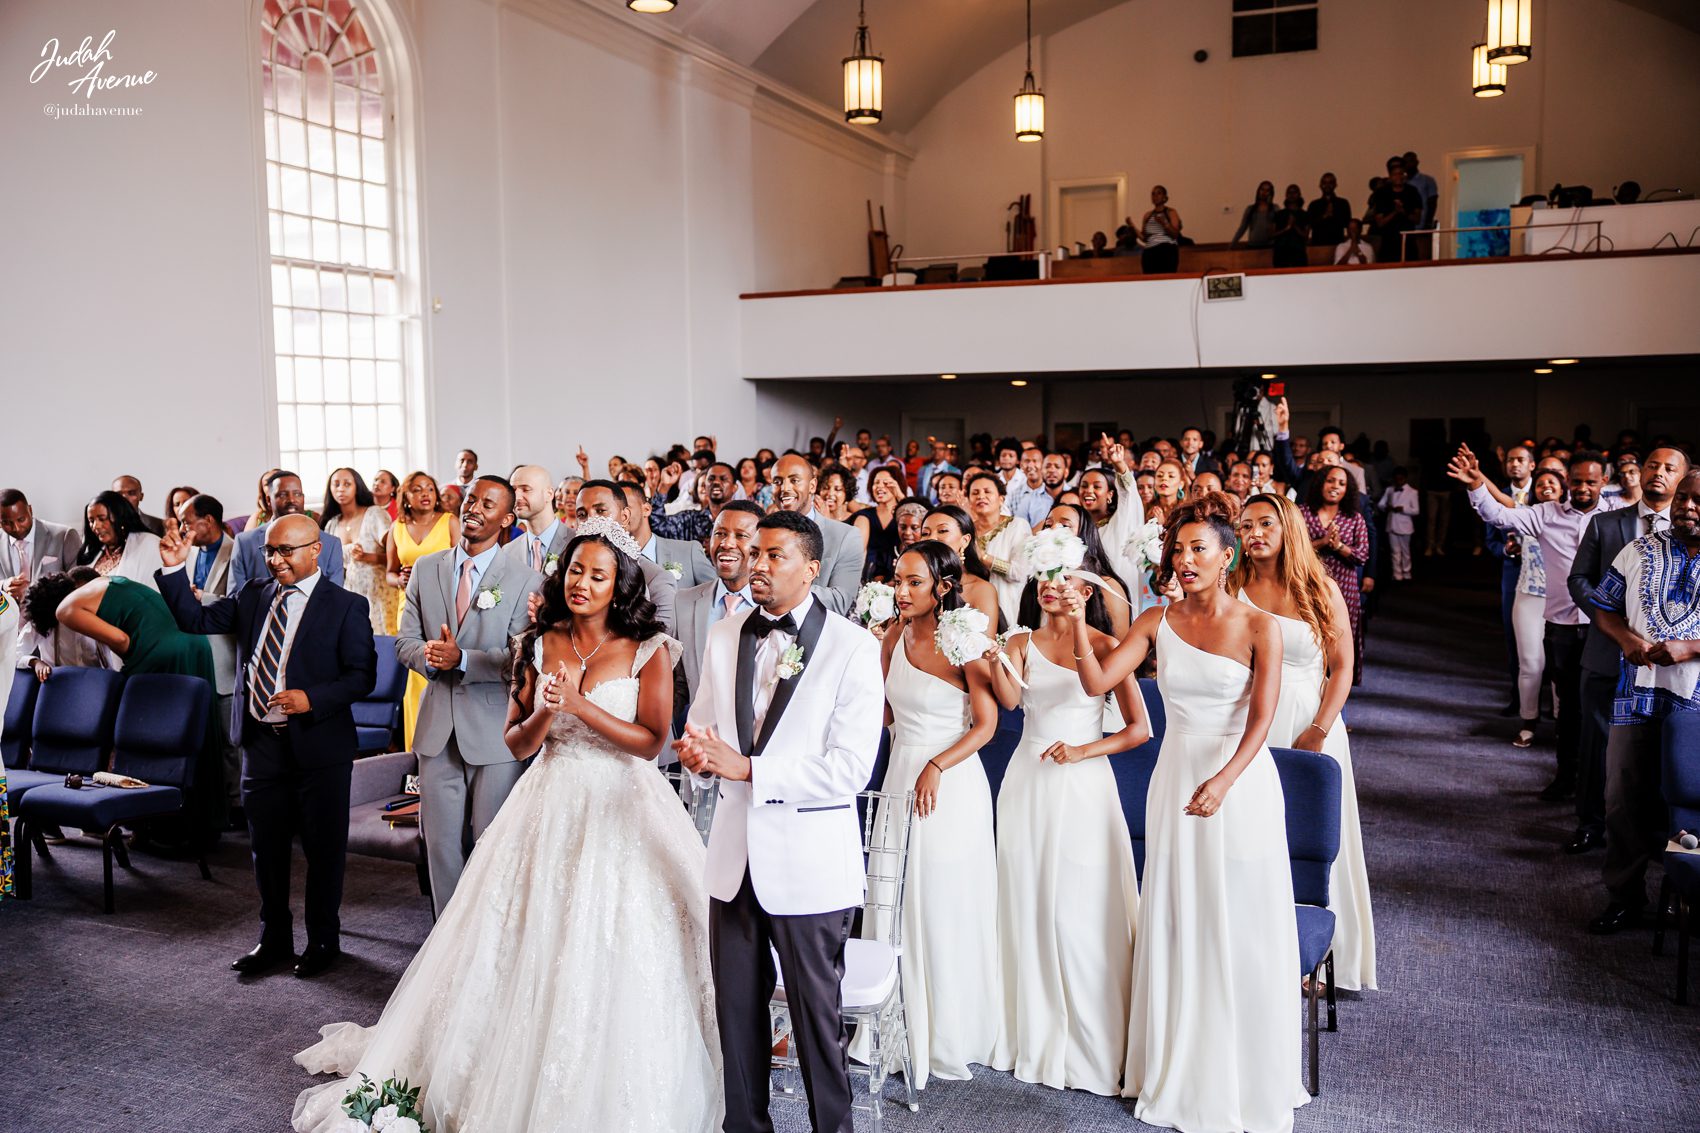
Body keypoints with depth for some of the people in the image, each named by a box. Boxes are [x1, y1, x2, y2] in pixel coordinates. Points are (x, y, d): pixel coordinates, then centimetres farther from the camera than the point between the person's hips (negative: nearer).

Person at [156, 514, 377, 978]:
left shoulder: (346, 606, -7)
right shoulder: (252, 597, 9)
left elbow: (362, 676, -10)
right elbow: (196, 619, 10)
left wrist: (311, 699, -23)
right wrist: (175, 570, -2)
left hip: (318, 746, -4)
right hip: (262, 743, 5)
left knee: (323, 847, 7)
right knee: (266, 846, 14)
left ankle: (324, 940, 24)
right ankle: (274, 939, 30)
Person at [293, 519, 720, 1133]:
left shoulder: (649, 650, -5)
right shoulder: (538, 646, 4)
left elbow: (651, 741, -12)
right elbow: (516, 744, 4)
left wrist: (579, 705, -18)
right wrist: (545, 711, -16)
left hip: (620, 811, -3)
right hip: (550, 810, 3)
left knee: (613, 961, 1)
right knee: (532, 951, 8)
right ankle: (526, 1083, 25)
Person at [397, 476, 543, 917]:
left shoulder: (526, 579, -6)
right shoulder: (426, 568, 8)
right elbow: (405, 640, 8)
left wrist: (461, 659, -22)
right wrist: (429, 657, -14)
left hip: (496, 731, -4)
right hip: (438, 729, 4)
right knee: (441, 842, 11)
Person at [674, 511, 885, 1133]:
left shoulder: (853, 647, -11)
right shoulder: (724, 637, 7)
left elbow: (851, 767, -17)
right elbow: (703, 724, 16)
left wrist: (748, 768, -21)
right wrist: (697, 750, -9)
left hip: (809, 858, -5)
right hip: (735, 853, 5)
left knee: (817, 1013, 7)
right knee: (737, 1007, 16)